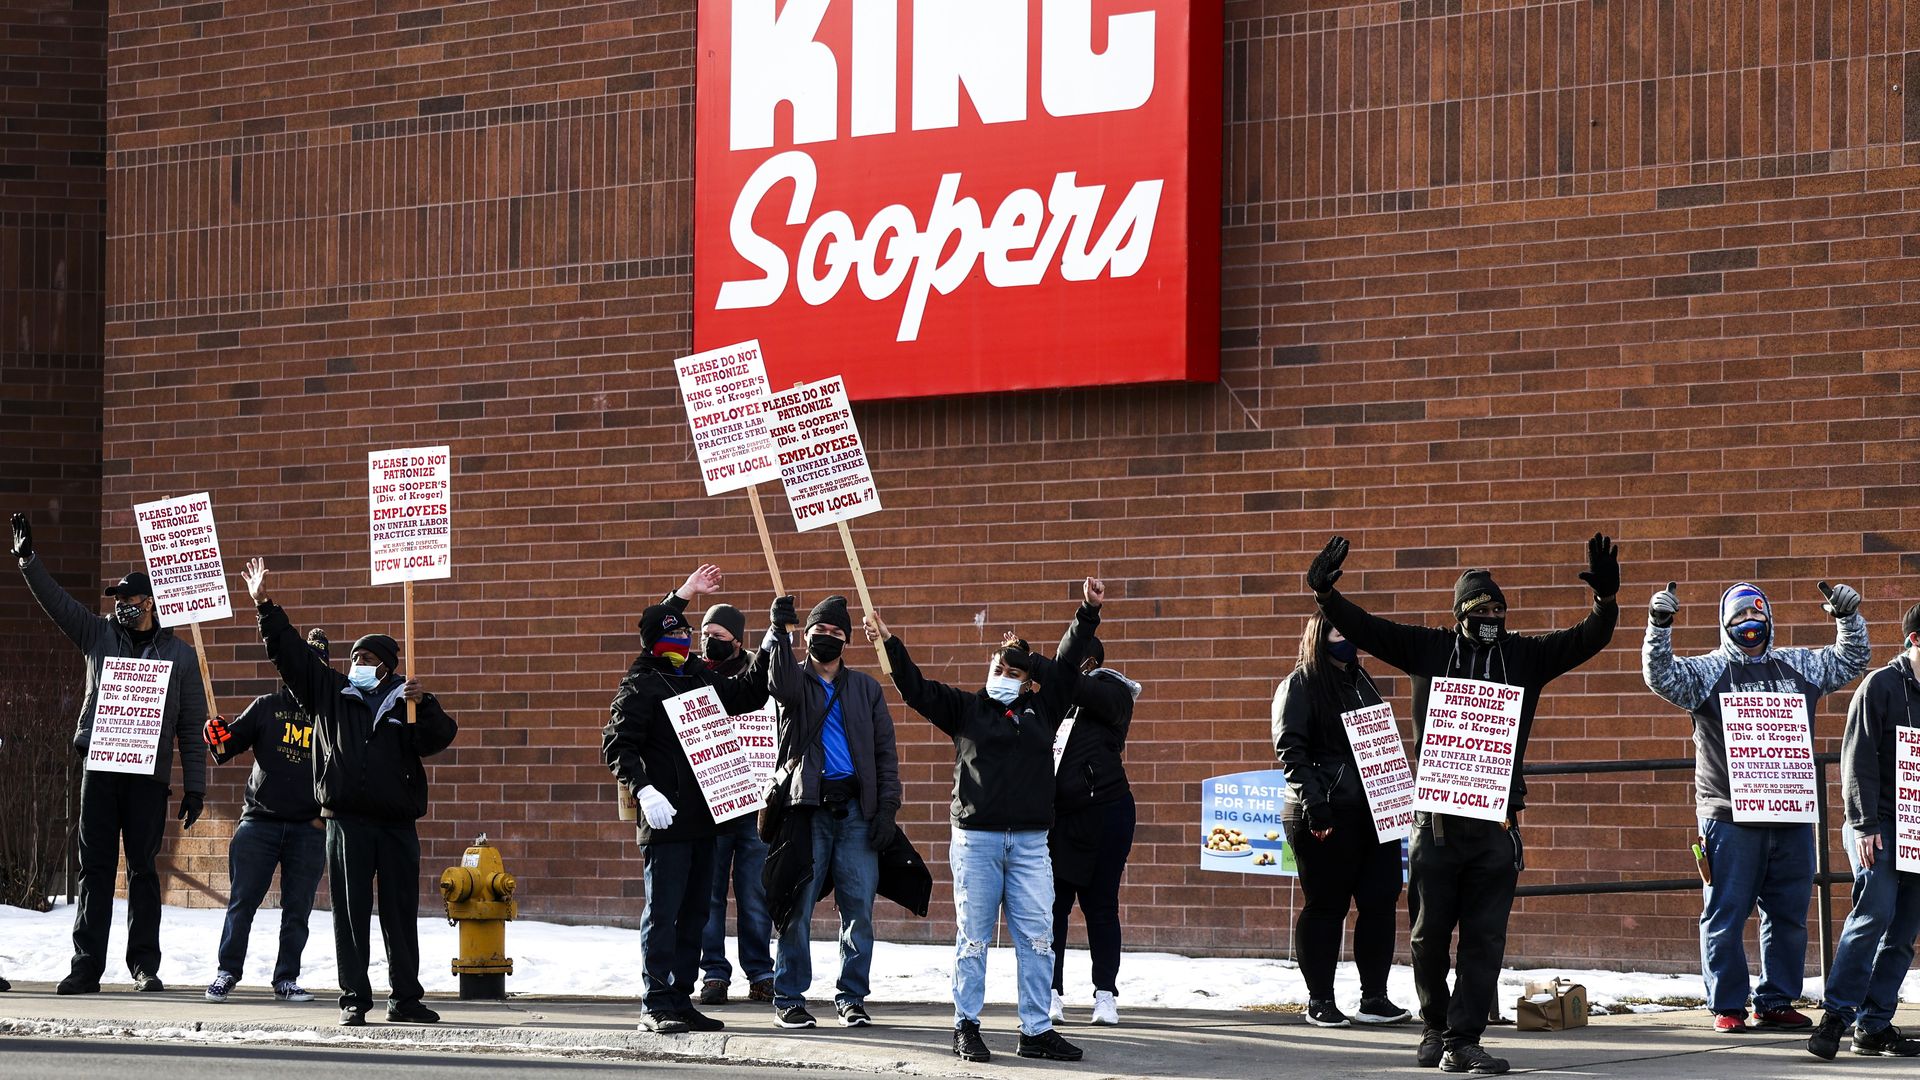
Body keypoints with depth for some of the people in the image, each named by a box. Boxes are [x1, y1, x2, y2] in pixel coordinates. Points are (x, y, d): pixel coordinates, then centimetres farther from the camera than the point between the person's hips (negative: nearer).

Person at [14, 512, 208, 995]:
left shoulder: (180, 655, 8)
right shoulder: (100, 635, 12)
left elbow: (193, 727, 7)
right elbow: (56, 601, 6)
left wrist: (195, 788, 3)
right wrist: (27, 559, -7)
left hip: (149, 777, -1)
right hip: (100, 770, 1)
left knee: (143, 869, 2)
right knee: (95, 868, 1)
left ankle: (145, 964, 8)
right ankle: (86, 965, 1)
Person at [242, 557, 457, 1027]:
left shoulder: (408, 701, 10)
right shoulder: (331, 693, 13)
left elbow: (440, 737, -4)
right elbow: (290, 653, 12)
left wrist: (422, 706, -20)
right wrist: (264, 606, 7)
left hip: (397, 824, 0)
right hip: (346, 821, 0)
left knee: (401, 914, 4)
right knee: (351, 913, -1)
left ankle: (405, 998, 10)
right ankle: (354, 998, 2)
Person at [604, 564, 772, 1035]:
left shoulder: (700, 678, 15)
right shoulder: (641, 687, -5)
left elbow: (747, 695, 27)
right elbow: (616, 747, -12)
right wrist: (643, 789, -26)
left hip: (703, 818, 7)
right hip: (665, 820, -7)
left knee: (694, 915, 10)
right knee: (663, 914, -7)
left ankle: (681, 1000, 16)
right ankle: (656, 1005, -4)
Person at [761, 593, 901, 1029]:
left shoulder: (865, 687, 15)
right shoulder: (795, 679, 8)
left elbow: (885, 749, 11)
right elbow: (782, 686, -18)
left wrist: (887, 807, 1)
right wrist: (778, 633, -34)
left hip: (856, 808, 2)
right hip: (806, 805, -2)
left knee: (858, 908, 0)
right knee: (798, 906, -4)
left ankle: (851, 998, 8)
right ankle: (789, 998, 3)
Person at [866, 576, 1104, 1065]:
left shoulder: (1042, 708, 15)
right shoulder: (965, 708, 9)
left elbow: (1067, 664, 14)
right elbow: (917, 689, 2)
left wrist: (1088, 613, 6)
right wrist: (890, 645, -8)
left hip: (1030, 841, 2)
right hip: (975, 838, -2)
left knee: (1037, 938, 0)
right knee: (973, 937, 0)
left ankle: (1036, 1031, 5)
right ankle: (966, 1028, 6)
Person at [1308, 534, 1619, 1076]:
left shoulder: (1526, 655, 8)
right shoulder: (1428, 648, 6)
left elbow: (1588, 639, 2)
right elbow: (1364, 629, 7)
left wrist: (1606, 598, -15)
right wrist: (1326, 594, -8)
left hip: (1495, 822, 0)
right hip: (1434, 820, 0)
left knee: (1485, 938, -4)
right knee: (1429, 935, 7)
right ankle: (1435, 1028, 26)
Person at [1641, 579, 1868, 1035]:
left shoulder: (1798, 668, 15)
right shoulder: (1707, 671, 2)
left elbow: (1851, 661, 26)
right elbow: (1661, 675, -12)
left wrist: (1849, 618, 11)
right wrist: (1659, 626, -23)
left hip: (1791, 818, 4)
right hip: (1730, 817, -4)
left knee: (1789, 913, 8)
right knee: (1726, 913, -2)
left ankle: (1777, 1003, 17)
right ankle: (1727, 1006, 4)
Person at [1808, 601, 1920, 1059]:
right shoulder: (1880, 686, -3)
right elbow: (1858, 759, -8)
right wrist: (1865, 825, -14)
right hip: (1879, 826, -6)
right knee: (1875, 913, -18)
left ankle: (1874, 1026, 6)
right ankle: (1836, 1016, -14)